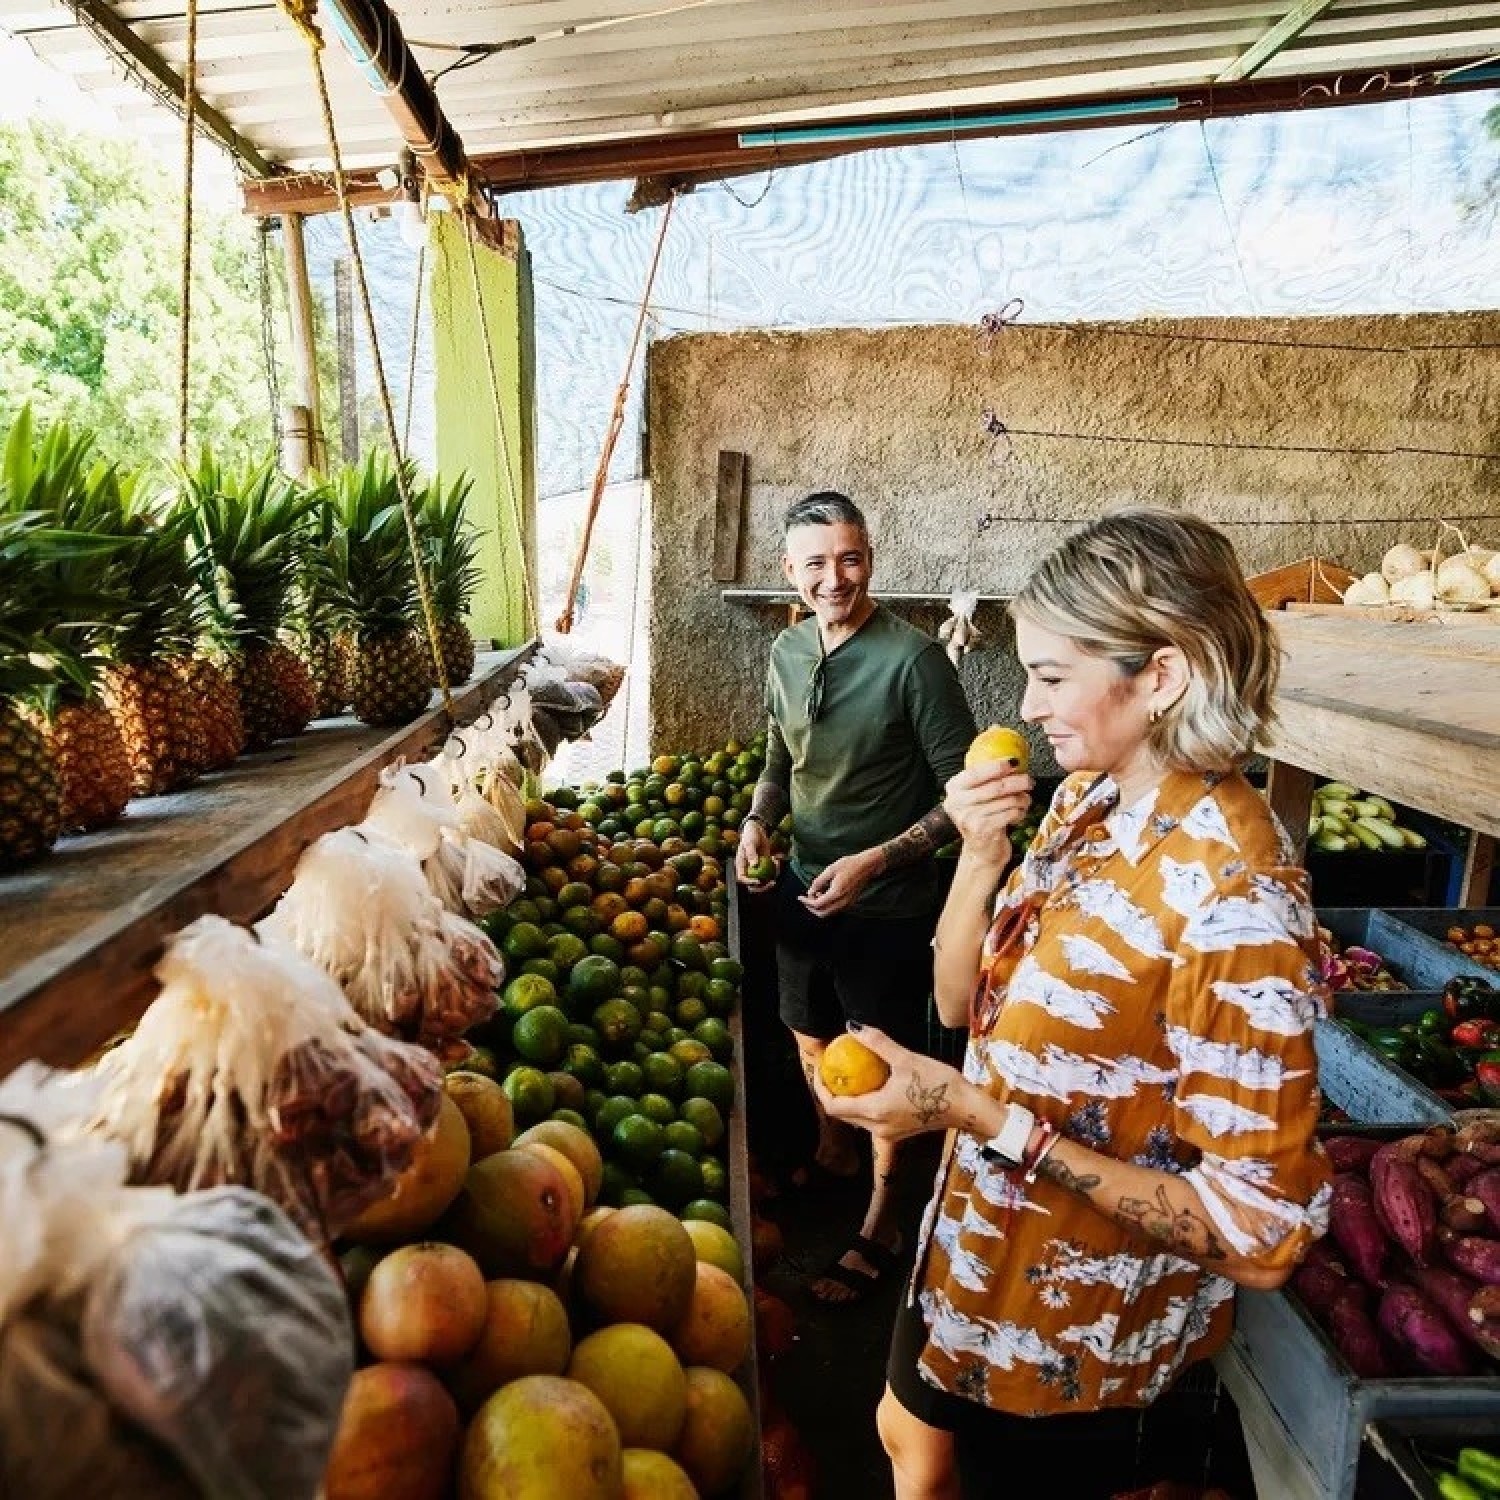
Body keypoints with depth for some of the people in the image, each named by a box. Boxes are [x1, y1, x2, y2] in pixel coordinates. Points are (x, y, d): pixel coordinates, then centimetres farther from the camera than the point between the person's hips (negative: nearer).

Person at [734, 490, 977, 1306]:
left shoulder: (913, 657, -21)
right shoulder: (788, 650, -1)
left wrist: (874, 860, -24)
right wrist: (757, 821, -5)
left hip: (887, 906, -6)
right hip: (804, 887, 6)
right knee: (812, 1037, 24)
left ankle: (882, 1218, 35)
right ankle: (833, 1151, 52)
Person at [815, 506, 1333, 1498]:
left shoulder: (1233, 895, -30)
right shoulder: (1089, 799, -6)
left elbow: (1257, 1237, -28)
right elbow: (961, 1000, -1)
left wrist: (979, 1112, -30)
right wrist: (981, 855, -18)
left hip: (1080, 1325, -6)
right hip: (987, 1253, 6)